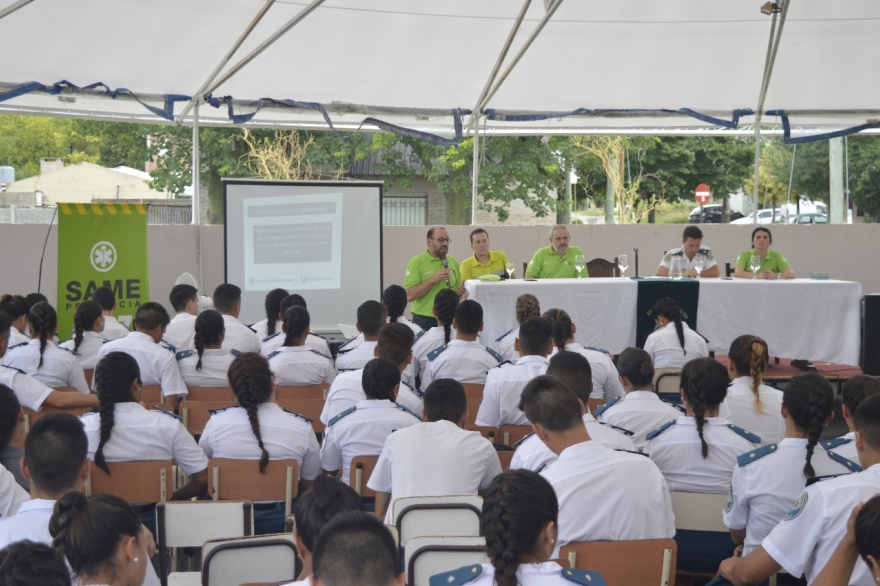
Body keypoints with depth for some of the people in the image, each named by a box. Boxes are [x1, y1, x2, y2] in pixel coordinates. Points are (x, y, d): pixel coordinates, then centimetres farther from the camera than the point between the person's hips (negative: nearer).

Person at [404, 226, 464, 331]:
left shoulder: (453, 262, 10)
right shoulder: (417, 262, -6)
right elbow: (409, 295, -14)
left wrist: (459, 292, -2)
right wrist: (433, 280, -20)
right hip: (424, 322, -5)